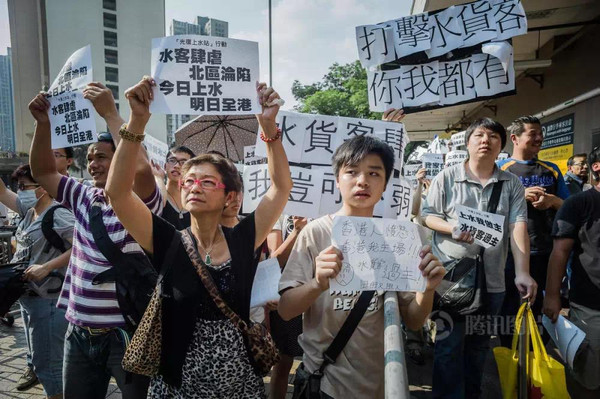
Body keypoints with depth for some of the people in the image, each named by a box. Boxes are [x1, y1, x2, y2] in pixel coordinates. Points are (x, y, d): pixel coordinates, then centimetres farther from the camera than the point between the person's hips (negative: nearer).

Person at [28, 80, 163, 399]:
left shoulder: (140, 201, -14)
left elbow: (141, 167, -33)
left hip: (127, 334, -6)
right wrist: (43, 123, 0)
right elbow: (42, 172, 13)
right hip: (79, 334, 7)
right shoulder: (84, 197, 7)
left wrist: (110, 113, -25)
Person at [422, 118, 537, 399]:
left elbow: (518, 226, -6)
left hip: (492, 279, 3)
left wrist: (522, 272, -17)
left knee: (479, 344, 19)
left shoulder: (512, 184, 4)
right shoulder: (446, 177, -1)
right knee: (449, 345, 1)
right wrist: (451, 227, -21)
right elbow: (427, 215, 0)